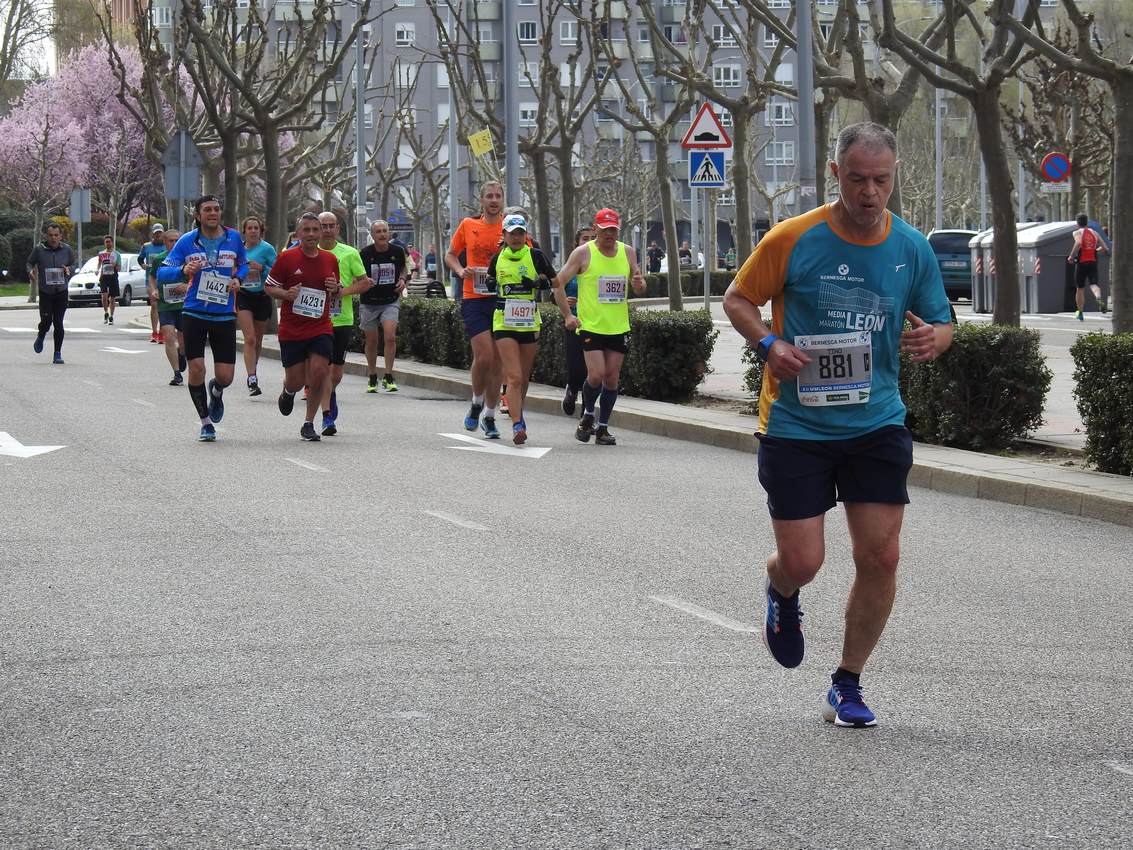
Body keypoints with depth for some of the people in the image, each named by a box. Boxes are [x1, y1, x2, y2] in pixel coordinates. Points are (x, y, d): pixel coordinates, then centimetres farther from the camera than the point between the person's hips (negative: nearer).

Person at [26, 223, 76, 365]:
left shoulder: (67, 250, 0)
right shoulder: (39, 249, -5)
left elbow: (73, 265, 13)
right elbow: (29, 262, 7)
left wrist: (69, 269, -10)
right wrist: (30, 272, -14)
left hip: (61, 292, 1)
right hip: (45, 292, -1)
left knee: (58, 323, -2)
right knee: (46, 321, -9)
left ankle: (58, 354, 8)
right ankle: (40, 337, 27)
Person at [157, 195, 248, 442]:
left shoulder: (233, 238, 3)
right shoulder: (187, 241, -3)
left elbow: (243, 264, 21)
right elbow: (162, 273, -3)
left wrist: (238, 279, -1)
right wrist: (183, 270, -23)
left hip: (224, 316, 1)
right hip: (194, 313, -1)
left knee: (225, 376, -2)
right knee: (196, 369, -6)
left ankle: (216, 392, 37)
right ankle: (206, 422, 14)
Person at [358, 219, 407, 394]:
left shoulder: (397, 251, -3)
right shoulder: (365, 253, -9)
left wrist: (402, 279, -2)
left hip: (391, 302, 0)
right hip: (369, 302, 0)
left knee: (390, 336, -17)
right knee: (371, 341, 7)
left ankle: (388, 377, -8)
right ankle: (372, 379, 24)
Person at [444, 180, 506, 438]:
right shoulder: (468, 225, 6)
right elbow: (450, 254, 19)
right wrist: (460, 270, -1)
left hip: (503, 299, 1)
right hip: (474, 300, -1)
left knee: (497, 362, 5)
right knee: (484, 356, -14)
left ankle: (489, 417, 17)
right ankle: (477, 404, 12)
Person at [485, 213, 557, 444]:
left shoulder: (535, 255, 3)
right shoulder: (497, 258, 7)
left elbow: (554, 280, 6)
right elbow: (490, 284, 21)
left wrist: (537, 282, -10)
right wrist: (490, 285, 1)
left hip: (530, 323, 1)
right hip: (503, 323, -1)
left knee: (524, 378, 12)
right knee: (514, 377, -15)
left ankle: (518, 415, 35)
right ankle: (517, 425, -20)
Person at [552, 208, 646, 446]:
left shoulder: (628, 252, 7)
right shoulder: (583, 253, -5)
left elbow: (639, 287, 16)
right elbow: (558, 283, -3)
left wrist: (639, 284, -9)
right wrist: (567, 315, -9)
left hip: (619, 327, 4)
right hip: (590, 326, -4)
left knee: (612, 378, 3)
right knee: (596, 375, -13)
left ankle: (603, 427, 14)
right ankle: (588, 416, 13)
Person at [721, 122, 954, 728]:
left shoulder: (912, 249, 1)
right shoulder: (793, 239, -9)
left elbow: (940, 324, 11)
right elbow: (737, 300, 3)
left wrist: (933, 338, -13)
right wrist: (770, 344, -16)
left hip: (877, 424, 3)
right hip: (796, 424, -3)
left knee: (880, 558, -4)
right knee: (802, 561, -4)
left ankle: (847, 685, 15)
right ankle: (781, 592, 36)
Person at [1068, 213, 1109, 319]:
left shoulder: (1077, 233, 0)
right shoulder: (1094, 233, 12)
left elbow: (1078, 243, -24)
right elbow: (1105, 249, 8)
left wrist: (1071, 257, -13)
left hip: (1081, 263, -2)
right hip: (1093, 262, 2)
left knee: (1080, 288, 13)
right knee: (1093, 284, -9)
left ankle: (1080, 314, 23)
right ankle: (1099, 297, -45)